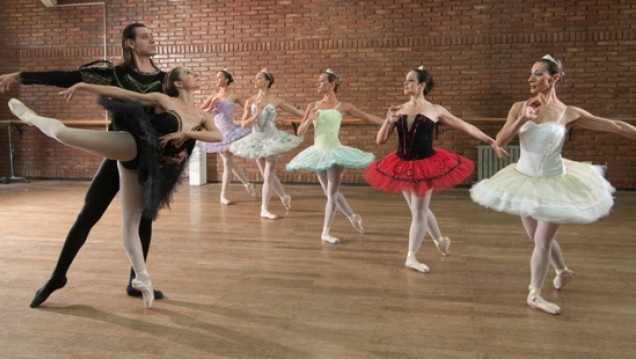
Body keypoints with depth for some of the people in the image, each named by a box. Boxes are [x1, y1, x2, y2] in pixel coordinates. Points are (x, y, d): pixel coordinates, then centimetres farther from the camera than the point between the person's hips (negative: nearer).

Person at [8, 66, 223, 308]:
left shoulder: (202, 116, 11)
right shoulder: (163, 100, 3)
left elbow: (218, 135, -7)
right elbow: (121, 93, 5)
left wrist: (187, 133, -18)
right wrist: (83, 86, 3)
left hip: (147, 166, 2)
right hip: (132, 146, -2)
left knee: (130, 224, 2)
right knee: (62, 132, -12)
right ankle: (32, 118, 22)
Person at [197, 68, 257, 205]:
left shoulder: (233, 96, -3)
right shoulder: (213, 96, 7)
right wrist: (210, 107, -8)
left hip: (229, 131, -4)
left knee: (227, 163, -1)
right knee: (229, 162, 7)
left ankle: (223, 195, 12)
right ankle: (247, 184, 23)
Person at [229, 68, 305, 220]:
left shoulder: (276, 101, -7)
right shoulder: (250, 101, -2)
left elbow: (297, 111, 0)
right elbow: (243, 124, -5)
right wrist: (256, 115, -18)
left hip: (271, 139, -3)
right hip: (257, 140, 3)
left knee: (268, 175, -1)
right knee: (268, 175, 14)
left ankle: (264, 209, 7)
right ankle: (284, 197, 36)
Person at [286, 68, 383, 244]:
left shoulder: (343, 106, -3)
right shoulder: (313, 106, 4)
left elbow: (368, 116, 1)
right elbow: (300, 131, 4)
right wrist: (309, 120, -15)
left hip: (334, 152, -4)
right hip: (318, 152, 4)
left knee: (332, 194, 1)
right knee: (330, 193, 14)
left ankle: (325, 232, 13)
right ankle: (353, 217, 35)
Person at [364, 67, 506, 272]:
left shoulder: (435, 110, -7)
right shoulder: (399, 110, -1)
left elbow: (466, 127, -1)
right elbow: (380, 141, -1)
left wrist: (492, 142, -3)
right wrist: (389, 121, -18)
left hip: (425, 165, -4)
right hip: (402, 166, 4)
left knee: (419, 212, 4)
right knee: (420, 210, 18)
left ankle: (411, 258, 19)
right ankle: (440, 240, 44)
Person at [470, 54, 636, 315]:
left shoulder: (569, 114, -11)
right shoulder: (520, 107, -5)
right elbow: (500, 141, -14)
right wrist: (522, 120, -26)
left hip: (553, 182, -3)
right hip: (524, 180, 3)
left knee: (542, 241, 1)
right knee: (537, 237, 18)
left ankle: (534, 295, 20)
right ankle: (563, 271, 47)